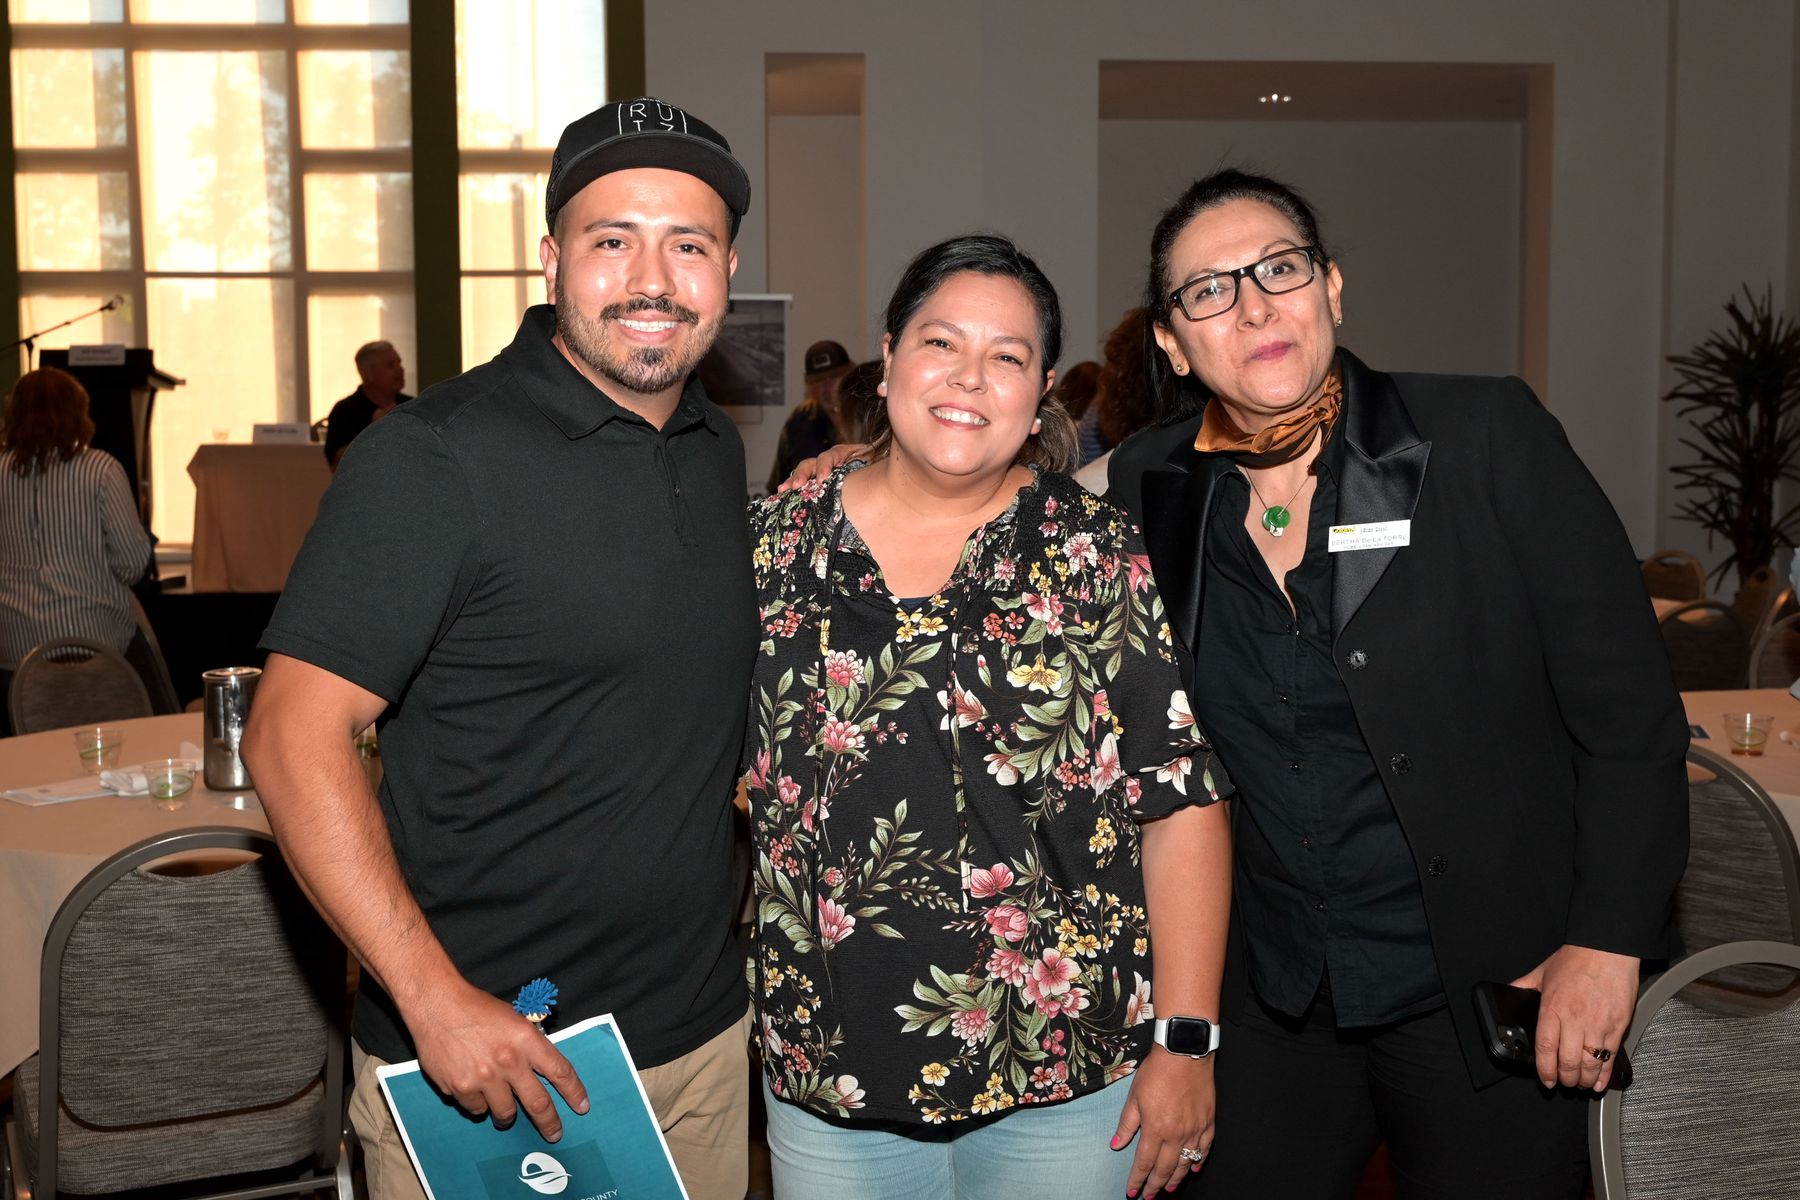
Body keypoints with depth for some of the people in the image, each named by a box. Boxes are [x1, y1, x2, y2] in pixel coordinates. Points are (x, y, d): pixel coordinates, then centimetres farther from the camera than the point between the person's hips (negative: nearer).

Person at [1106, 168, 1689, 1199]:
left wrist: (1607, 942, -12)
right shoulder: (1145, 489, -1)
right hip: (1270, 1001, 3)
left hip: (1496, 995, -3)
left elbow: (1631, 709, -8)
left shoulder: (1490, 439, -11)